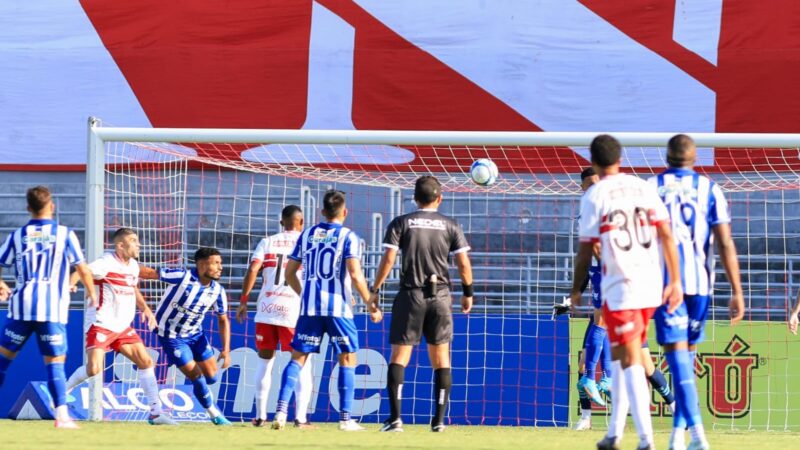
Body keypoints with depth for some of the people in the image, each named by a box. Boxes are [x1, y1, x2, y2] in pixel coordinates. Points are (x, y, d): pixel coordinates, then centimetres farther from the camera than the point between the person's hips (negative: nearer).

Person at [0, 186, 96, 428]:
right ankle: (62, 415, -9)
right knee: (55, 363, 2)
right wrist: (91, 293, 21)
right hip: (54, 310, -1)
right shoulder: (65, 234, 2)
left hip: (22, 307, 1)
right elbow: (83, 270, 3)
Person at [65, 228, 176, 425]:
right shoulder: (107, 264, -15)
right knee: (93, 369, -19)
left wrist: (145, 308, 13)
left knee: (146, 362, 2)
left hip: (123, 327, 8)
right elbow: (79, 273, -23)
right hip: (102, 325, -8)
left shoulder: (133, 265, 10)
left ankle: (156, 412, 6)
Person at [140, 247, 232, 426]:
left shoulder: (218, 291, -9)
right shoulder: (182, 277, -26)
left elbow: (223, 320, 1)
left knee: (212, 377, 1)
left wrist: (226, 350, -8)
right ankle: (214, 414, 14)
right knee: (196, 376, -7)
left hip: (195, 334, 5)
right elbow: (150, 273, -24)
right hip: (171, 336, -5)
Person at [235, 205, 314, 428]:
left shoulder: (267, 242, 10)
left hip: (267, 309, 2)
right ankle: (300, 417, -6)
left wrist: (243, 301, 2)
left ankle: (260, 416, 14)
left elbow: (253, 270, -2)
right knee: (303, 364, 6)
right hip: (294, 310, -2)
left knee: (265, 362, 16)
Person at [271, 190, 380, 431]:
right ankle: (345, 418, 2)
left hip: (309, 306, 3)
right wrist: (371, 305, -6)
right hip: (338, 307, -3)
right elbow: (355, 274, -14)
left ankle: (281, 412, -7)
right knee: (347, 359, 7)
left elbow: (290, 271, 14)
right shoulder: (349, 237, -3)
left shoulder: (307, 235, 11)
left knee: (298, 357, 7)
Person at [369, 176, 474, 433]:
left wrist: (375, 291, 1)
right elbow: (463, 263, 1)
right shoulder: (450, 226, 4)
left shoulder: (400, 224, 1)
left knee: (399, 356, 1)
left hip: (410, 295, -1)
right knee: (440, 358, 9)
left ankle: (395, 417, -11)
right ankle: (439, 419, 6)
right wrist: (468, 293, 14)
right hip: (440, 296, 1)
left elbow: (388, 259, -6)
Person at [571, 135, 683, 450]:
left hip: (619, 288, -5)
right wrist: (675, 281, 7)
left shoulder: (594, 196, -4)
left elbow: (586, 249, -3)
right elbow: (667, 236, 4)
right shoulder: (644, 188, 8)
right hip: (651, 287, 5)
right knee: (619, 357, 19)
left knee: (630, 363, -4)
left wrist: (576, 289, 9)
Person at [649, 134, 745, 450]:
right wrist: (737, 292, -2)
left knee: (677, 355, -7)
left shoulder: (649, 188, 3)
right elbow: (725, 244, -3)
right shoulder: (709, 189, 4)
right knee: (688, 353, 16)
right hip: (699, 283, 2)